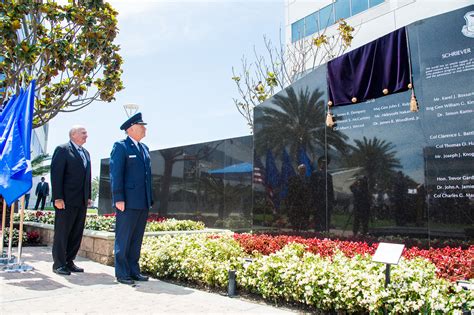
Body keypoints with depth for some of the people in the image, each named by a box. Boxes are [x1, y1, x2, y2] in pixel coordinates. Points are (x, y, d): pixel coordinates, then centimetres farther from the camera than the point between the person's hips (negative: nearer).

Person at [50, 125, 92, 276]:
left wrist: (88, 196, 11)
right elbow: (56, 174, -11)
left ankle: (69, 262, 19)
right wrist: (58, 197, -17)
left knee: (77, 233, 9)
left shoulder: (86, 153, 18)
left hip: (81, 201, 7)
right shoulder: (62, 149, -4)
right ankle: (59, 264, 9)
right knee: (62, 232, 0)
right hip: (66, 200, -7)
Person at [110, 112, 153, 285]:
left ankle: (134, 270, 21)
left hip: (143, 202, 7)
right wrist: (119, 199, -16)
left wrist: (150, 199, 13)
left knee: (137, 239, 12)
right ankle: (122, 273, 9)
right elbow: (116, 174, -10)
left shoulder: (144, 148, 18)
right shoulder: (120, 146, -4)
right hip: (128, 202, -7)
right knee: (123, 239, 1)